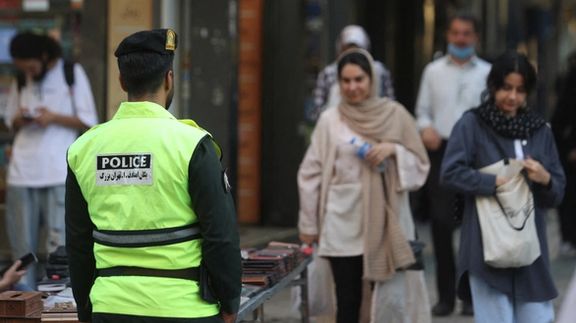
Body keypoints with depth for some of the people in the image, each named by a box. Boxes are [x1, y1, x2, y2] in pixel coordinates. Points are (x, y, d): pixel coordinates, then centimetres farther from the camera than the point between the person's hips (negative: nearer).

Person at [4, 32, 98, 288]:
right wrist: (18, 121, -3)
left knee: (58, 243, -6)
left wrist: (54, 118, -13)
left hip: (59, 173, -3)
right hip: (22, 173, 4)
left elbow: (88, 121, 2)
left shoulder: (72, 73, 3)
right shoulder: (20, 80, 14)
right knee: (22, 244, 0)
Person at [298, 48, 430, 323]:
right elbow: (311, 174, 7)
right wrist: (309, 224, 6)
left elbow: (420, 165, 8)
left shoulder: (395, 114, 4)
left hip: (387, 222, 0)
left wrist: (393, 150, -10)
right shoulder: (330, 120, 3)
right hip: (344, 225, 0)